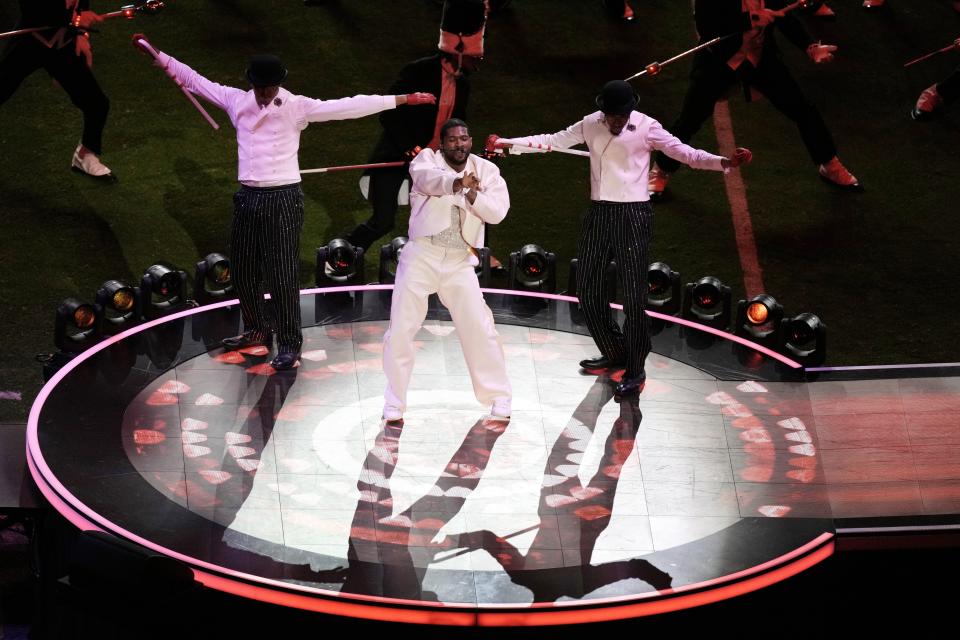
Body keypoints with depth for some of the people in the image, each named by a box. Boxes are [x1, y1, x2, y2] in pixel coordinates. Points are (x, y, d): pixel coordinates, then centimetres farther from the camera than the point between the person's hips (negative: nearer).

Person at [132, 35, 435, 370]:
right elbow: (195, 80, 14)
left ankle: (289, 344, 1)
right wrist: (157, 55, 16)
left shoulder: (297, 107, -8)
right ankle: (256, 330, 34)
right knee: (243, 270, 15)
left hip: (283, 200, -5)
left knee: (282, 275, -6)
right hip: (247, 198, 5)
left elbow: (348, 107, -13)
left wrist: (402, 100, -19)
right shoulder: (237, 101, 5)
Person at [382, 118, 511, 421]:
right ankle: (394, 402, 10)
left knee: (479, 328, 1)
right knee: (400, 329, -3)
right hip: (421, 257, -1)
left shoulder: (486, 170, 6)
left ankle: (498, 396, 17)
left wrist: (473, 194, -25)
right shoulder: (427, 159, 0)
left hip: (459, 262, 1)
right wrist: (458, 183, -44)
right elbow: (428, 177, -25)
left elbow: (497, 212, -6)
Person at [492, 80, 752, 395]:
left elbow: (686, 154, -13)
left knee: (633, 294, -6)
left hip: (632, 215, -6)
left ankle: (635, 371, 1)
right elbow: (553, 141, 14)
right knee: (587, 285, 10)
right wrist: (508, 143, 10)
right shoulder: (591, 124, 6)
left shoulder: (646, 128, -8)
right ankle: (614, 353, 27)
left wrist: (725, 162, -28)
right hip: (599, 213, 6)